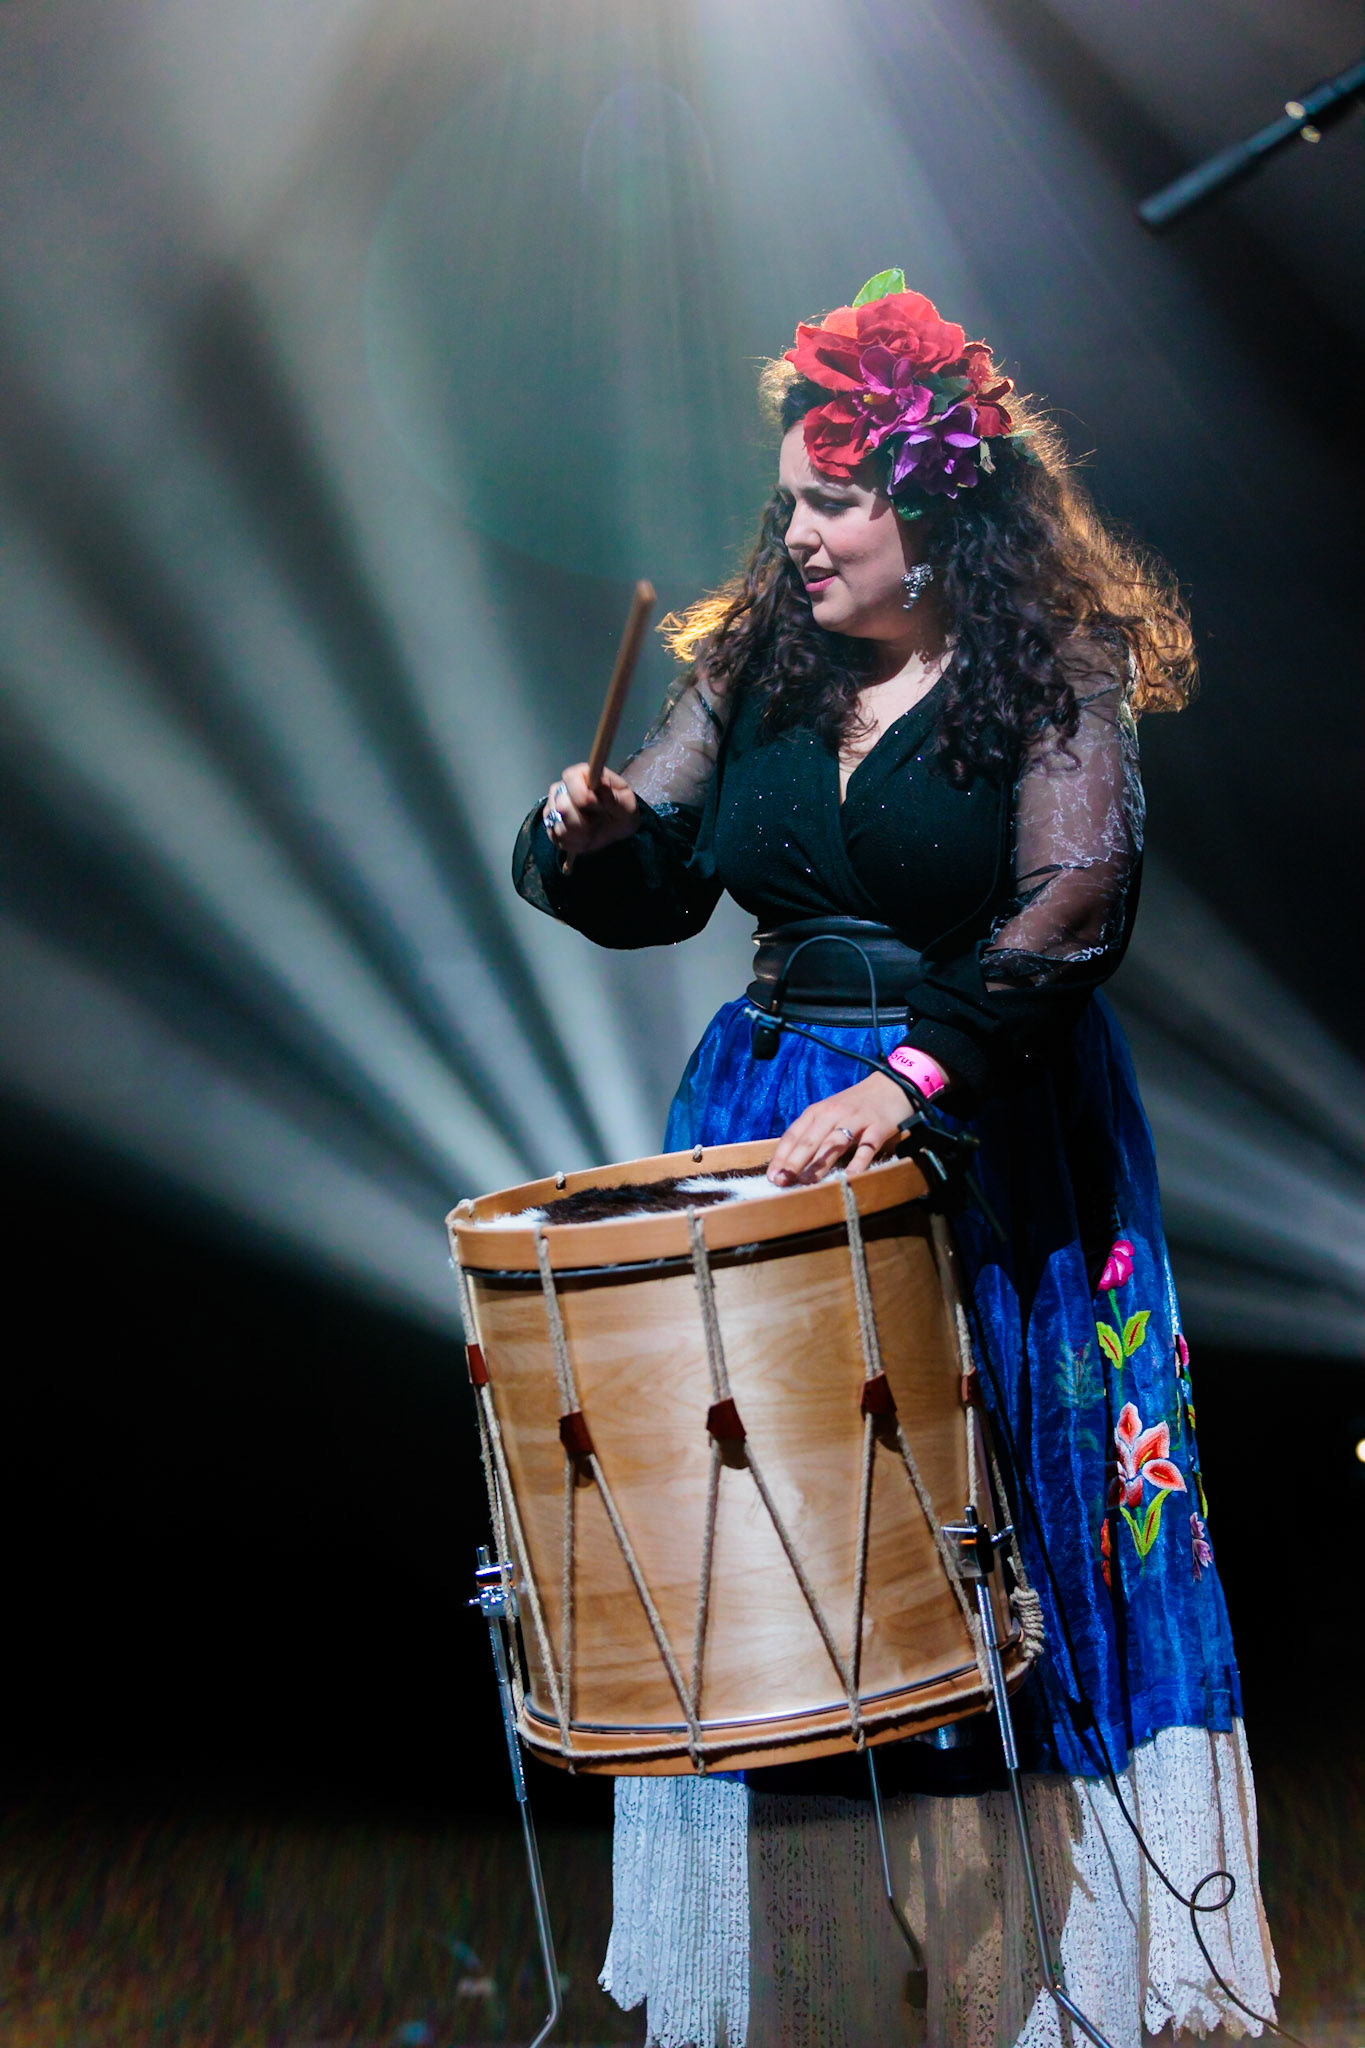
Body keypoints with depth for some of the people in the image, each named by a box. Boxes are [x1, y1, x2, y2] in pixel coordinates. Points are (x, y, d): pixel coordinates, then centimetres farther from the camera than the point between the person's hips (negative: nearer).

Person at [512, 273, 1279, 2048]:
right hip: (771, 1124, 4)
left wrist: (912, 1072, -30)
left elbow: (1076, 901, -18)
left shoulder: (1054, 668, -5)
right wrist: (587, 835, -13)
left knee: (1002, 1538, 4)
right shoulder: (756, 662, 8)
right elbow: (652, 886, 9)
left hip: (996, 1136, -4)